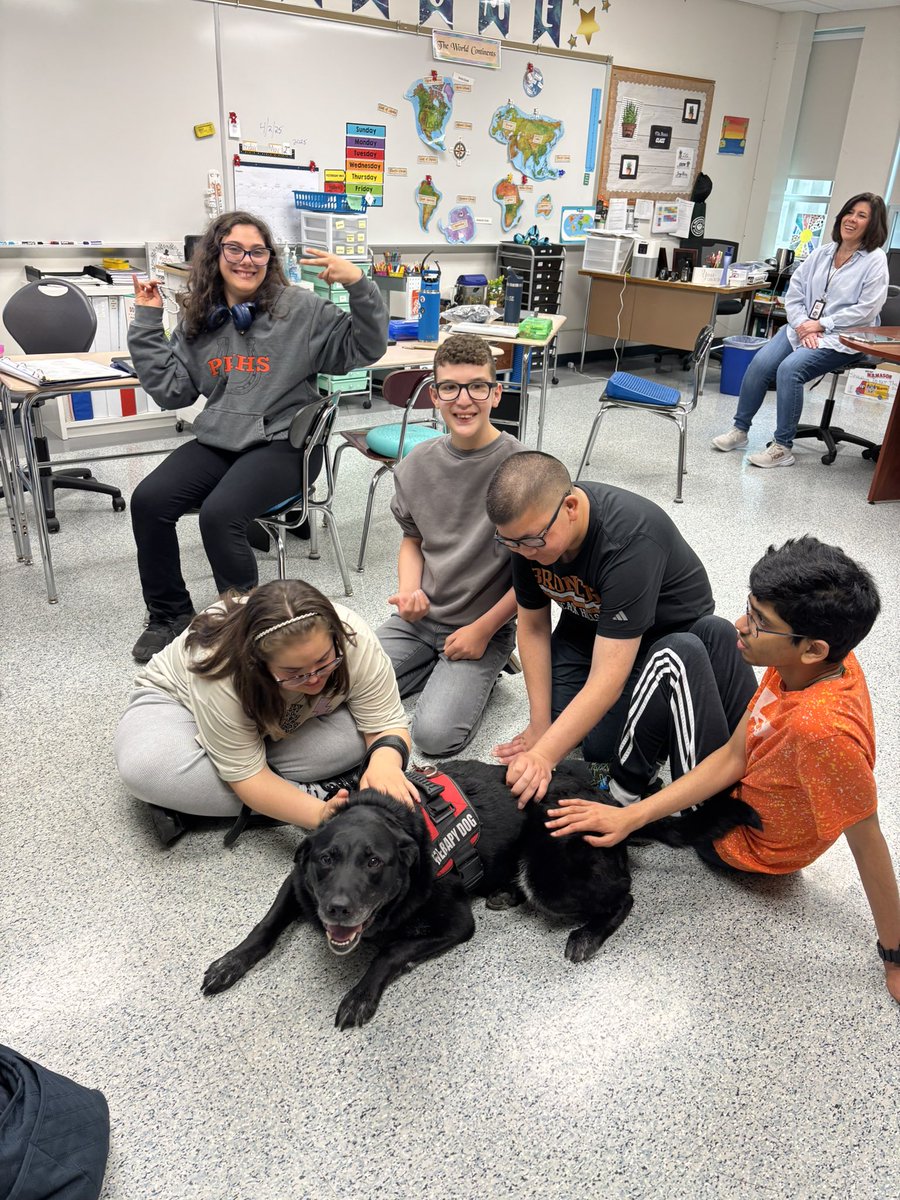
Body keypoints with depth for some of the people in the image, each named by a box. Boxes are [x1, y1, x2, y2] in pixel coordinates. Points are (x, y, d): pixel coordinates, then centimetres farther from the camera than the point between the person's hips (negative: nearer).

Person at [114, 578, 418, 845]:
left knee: (360, 735, -27)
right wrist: (325, 814, -47)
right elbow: (247, 775, -33)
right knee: (145, 766, -37)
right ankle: (317, 792, -24)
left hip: (275, 729, 3)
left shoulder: (353, 640, -31)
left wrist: (386, 761, -48)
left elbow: (387, 724, -25)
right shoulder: (219, 673, -39)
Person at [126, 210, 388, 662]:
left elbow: (364, 349, -7)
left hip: (280, 442, -5)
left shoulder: (300, 309, -3)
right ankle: (169, 615, 7)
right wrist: (147, 323, 6)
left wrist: (360, 286, -20)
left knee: (219, 514, -28)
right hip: (216, 441, 5)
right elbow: (171, 389, 9)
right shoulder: (198, 319, 10)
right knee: (148, 501, -14)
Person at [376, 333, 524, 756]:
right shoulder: (417, 465, 0)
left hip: (486, 626, -5)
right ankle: (442, 669, 12)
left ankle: (480, 673, 9)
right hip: (418, 618, 5)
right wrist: (408, 592, -5)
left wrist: (482, 630, -12)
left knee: (435, 735, -21)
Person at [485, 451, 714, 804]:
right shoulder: (527, 527, -19)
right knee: (560, 722, -7)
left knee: (600, 746, -14)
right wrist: (540, 726, -9)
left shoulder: (630, 540, -39)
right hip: (586, 621, 5)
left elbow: (607, 680, -39)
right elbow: (532, 626, -6)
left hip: (666, 628, -5)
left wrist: (542, 756, -43)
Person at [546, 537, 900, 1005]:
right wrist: (632, 818, -22)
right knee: (713, 634, 10)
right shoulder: (816, 658, -19)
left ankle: (622, 788, 6)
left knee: (677, 655, -19)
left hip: (738, 843, -7)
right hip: (751, 784, 7)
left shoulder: (824, 727, -43)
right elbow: (732, 757, -17)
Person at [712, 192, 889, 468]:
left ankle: (782, 447, -23)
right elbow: (794, 292, 9)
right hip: (801, 327, 5)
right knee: (760, 362, -20)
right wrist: (802, 325, -8)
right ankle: (740, 430, -8)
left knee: (789, 368, -30)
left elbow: (866, 309, -10)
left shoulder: (875, 260, -3)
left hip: (840, 339, -5)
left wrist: (821, 325, -15)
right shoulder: (822, 254, 13)